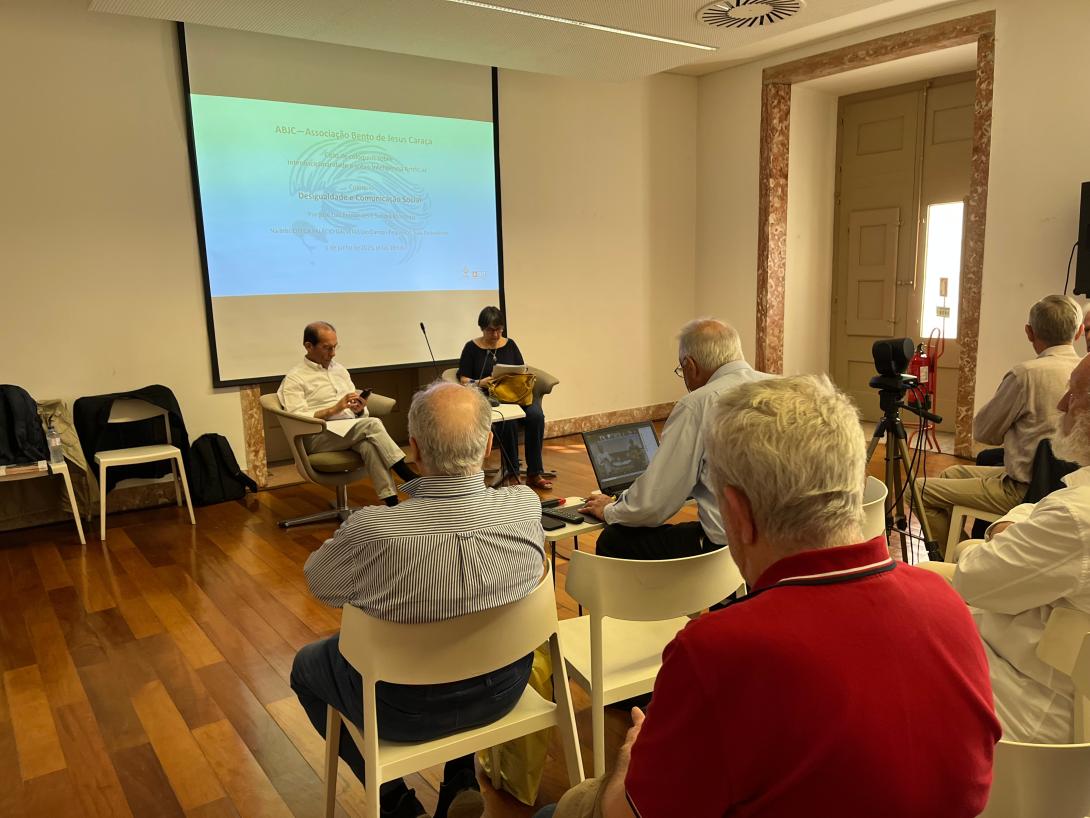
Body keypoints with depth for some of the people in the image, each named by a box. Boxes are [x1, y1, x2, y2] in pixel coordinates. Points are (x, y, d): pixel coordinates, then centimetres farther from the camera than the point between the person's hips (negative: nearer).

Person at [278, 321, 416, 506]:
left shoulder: (339, 370, 20)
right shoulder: (294, 378, 1)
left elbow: (357, 410, 21)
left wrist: (360, 409, -4)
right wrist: (334, 409, -18)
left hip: (353, 431, 5)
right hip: (319, 437, -5)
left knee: (369, 445, -33)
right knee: (372, 424, -30)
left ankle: (392, 503, -43)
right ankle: (410, 478, -27)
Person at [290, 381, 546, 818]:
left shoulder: (372, 530, -32)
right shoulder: (526, 505, -22)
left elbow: (317, 582, -9)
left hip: (410, 708, -3)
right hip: (504, 689, 4)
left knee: (306, 667, 25)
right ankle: (461, 781, 32)